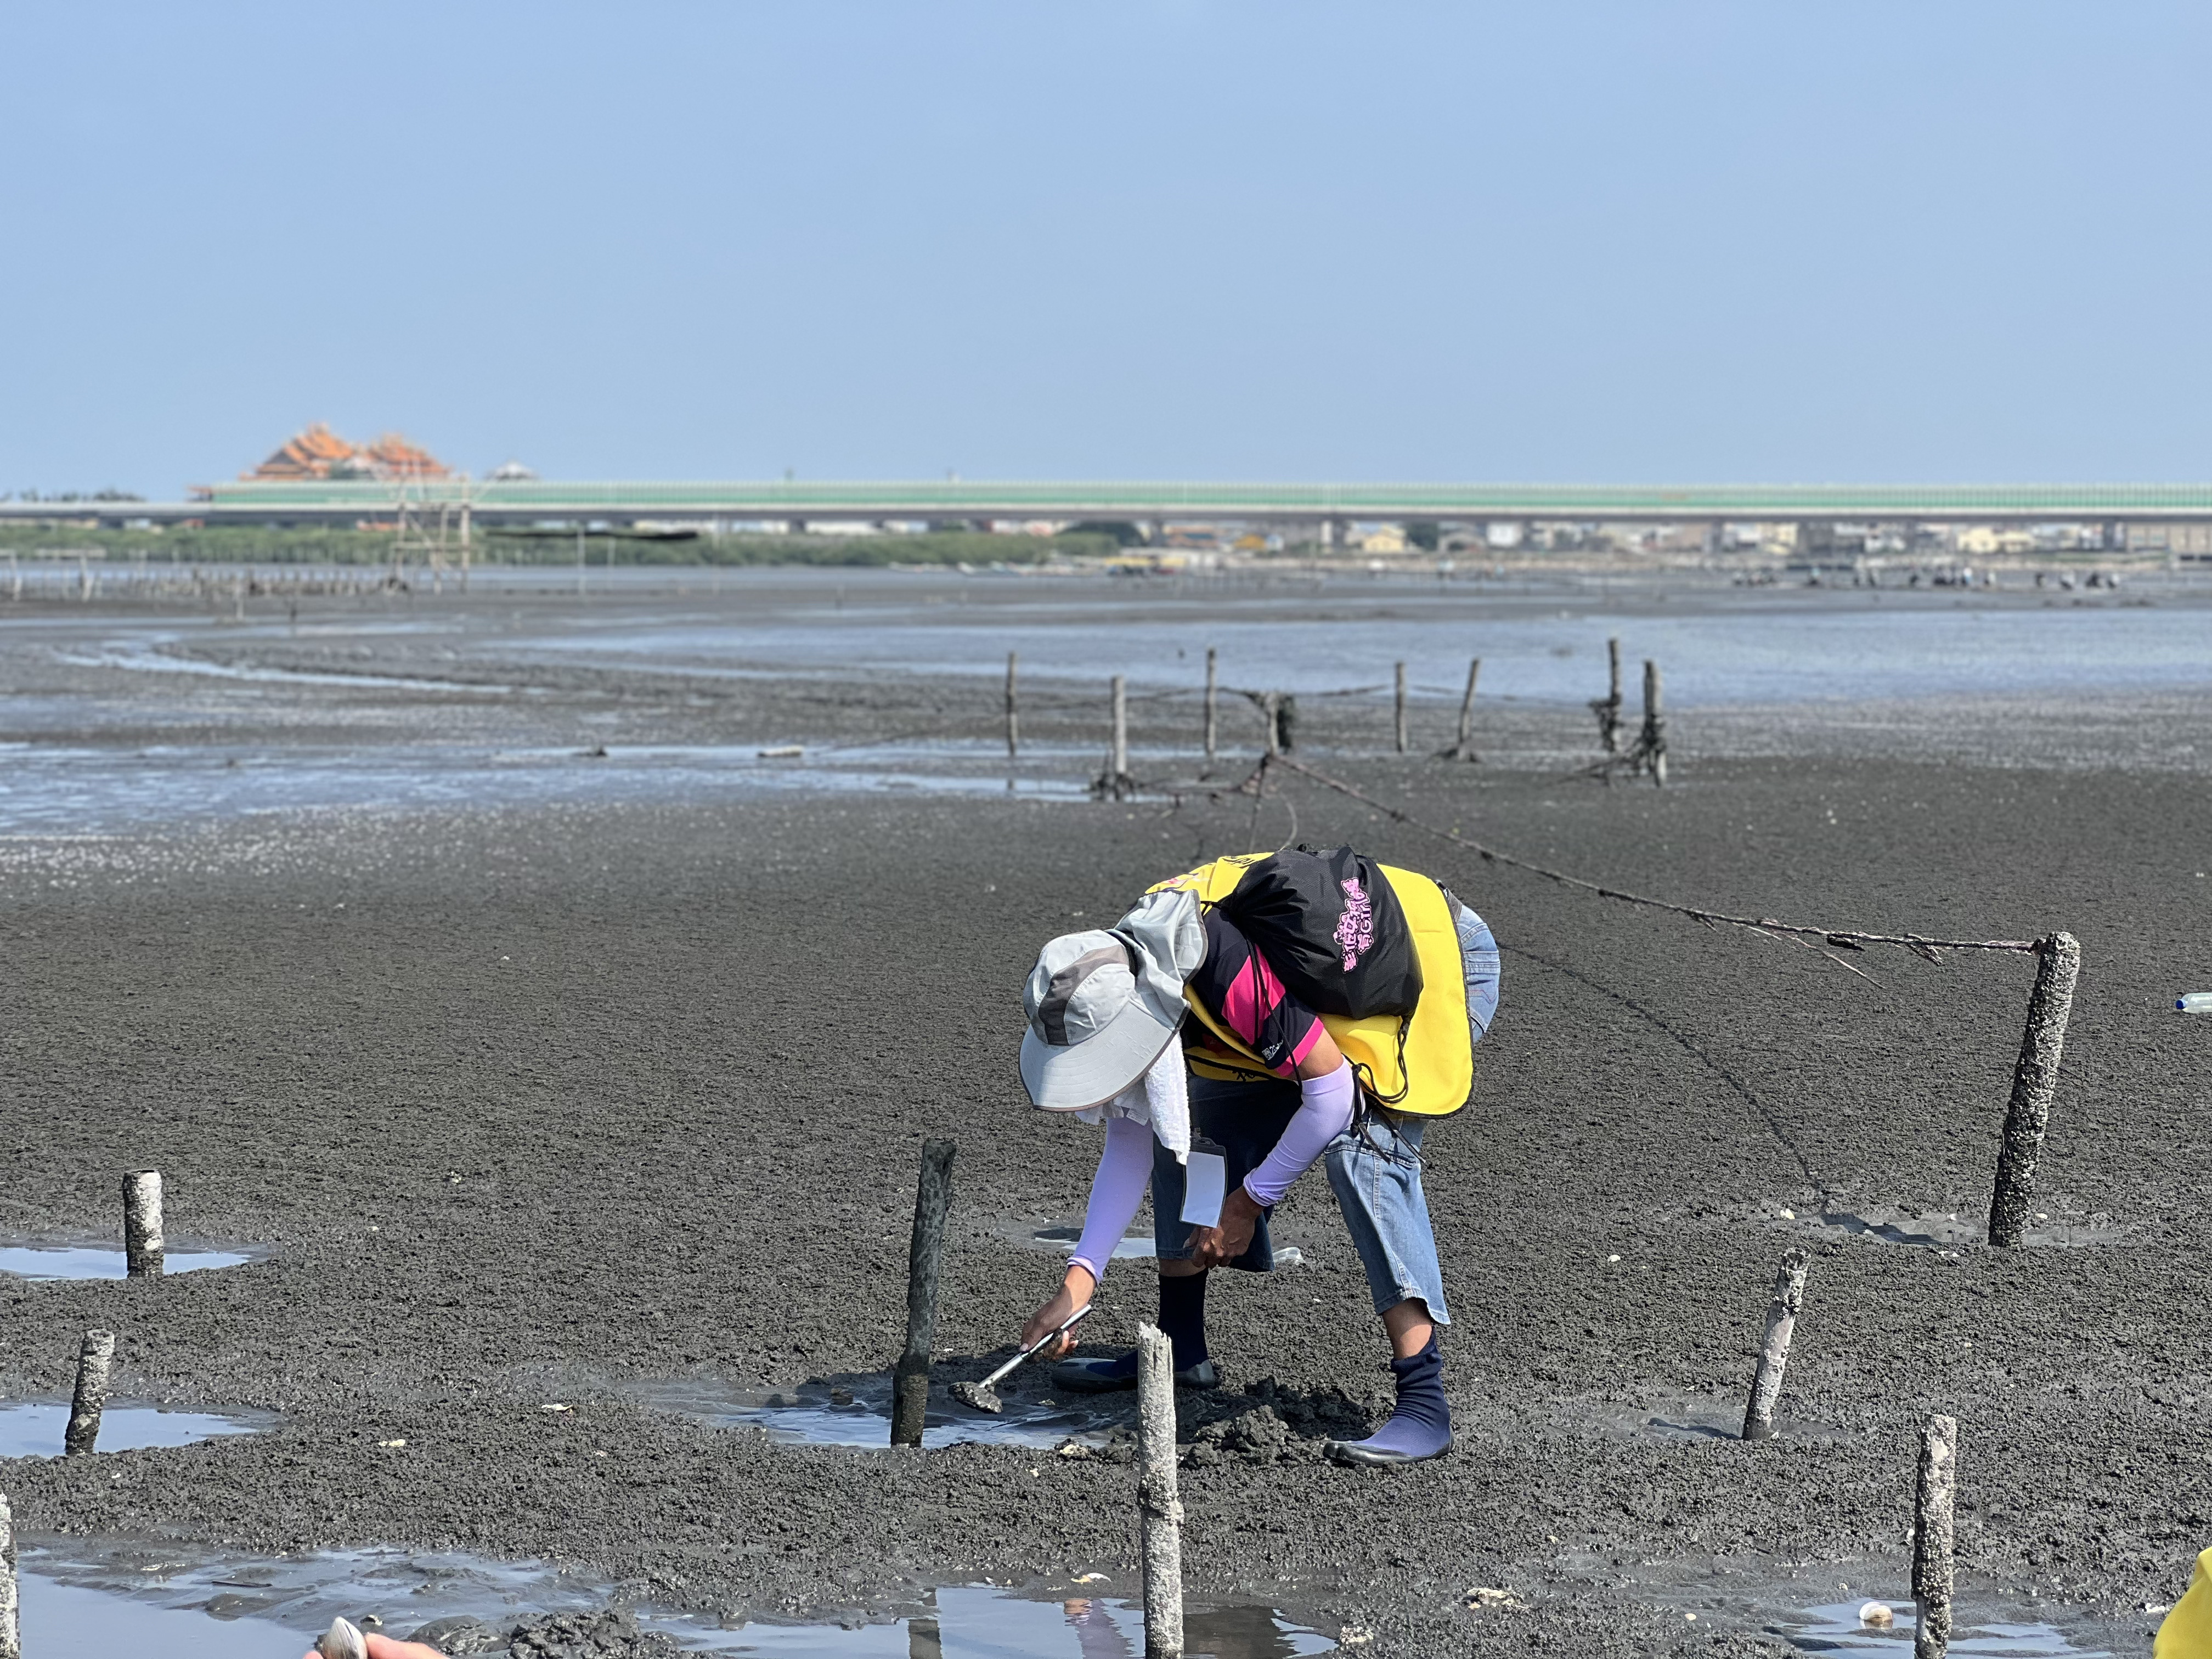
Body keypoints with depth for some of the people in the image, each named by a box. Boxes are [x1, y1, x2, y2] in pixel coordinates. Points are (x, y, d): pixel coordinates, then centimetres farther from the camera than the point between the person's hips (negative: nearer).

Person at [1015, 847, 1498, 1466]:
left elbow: (1332, 1093, -28)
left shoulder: (1229, 977, -39)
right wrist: (1079, 1277, -8)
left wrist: (1248, 1203, -16)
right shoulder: (1120, 978, -12)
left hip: (1444, 960, -9)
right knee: (1193, 1116, 3)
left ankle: (1423, 1401, -28)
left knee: (1362, 1146, -28)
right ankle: (1180, 1349, 13)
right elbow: (1130, 1147, -1)